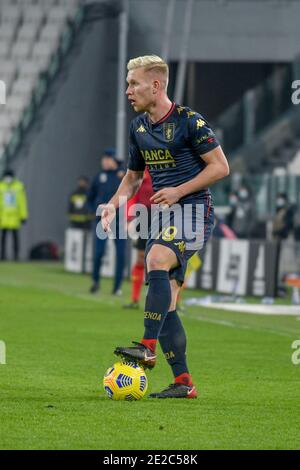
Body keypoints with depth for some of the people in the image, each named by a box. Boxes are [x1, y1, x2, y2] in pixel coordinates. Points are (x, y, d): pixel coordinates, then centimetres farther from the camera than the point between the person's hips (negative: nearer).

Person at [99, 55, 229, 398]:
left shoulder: (189, 121, -9)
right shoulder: (138, 127, 12)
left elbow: (220, 167, -8)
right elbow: (133, 176, 25)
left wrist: (179, 191, -15)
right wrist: (114, 203, 7)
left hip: (192, 211, -8)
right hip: (161, 215, 8)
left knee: (157, 259, -34)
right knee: (164, 303, 1)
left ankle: (148, 347, -38)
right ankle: (183, 383, 4)